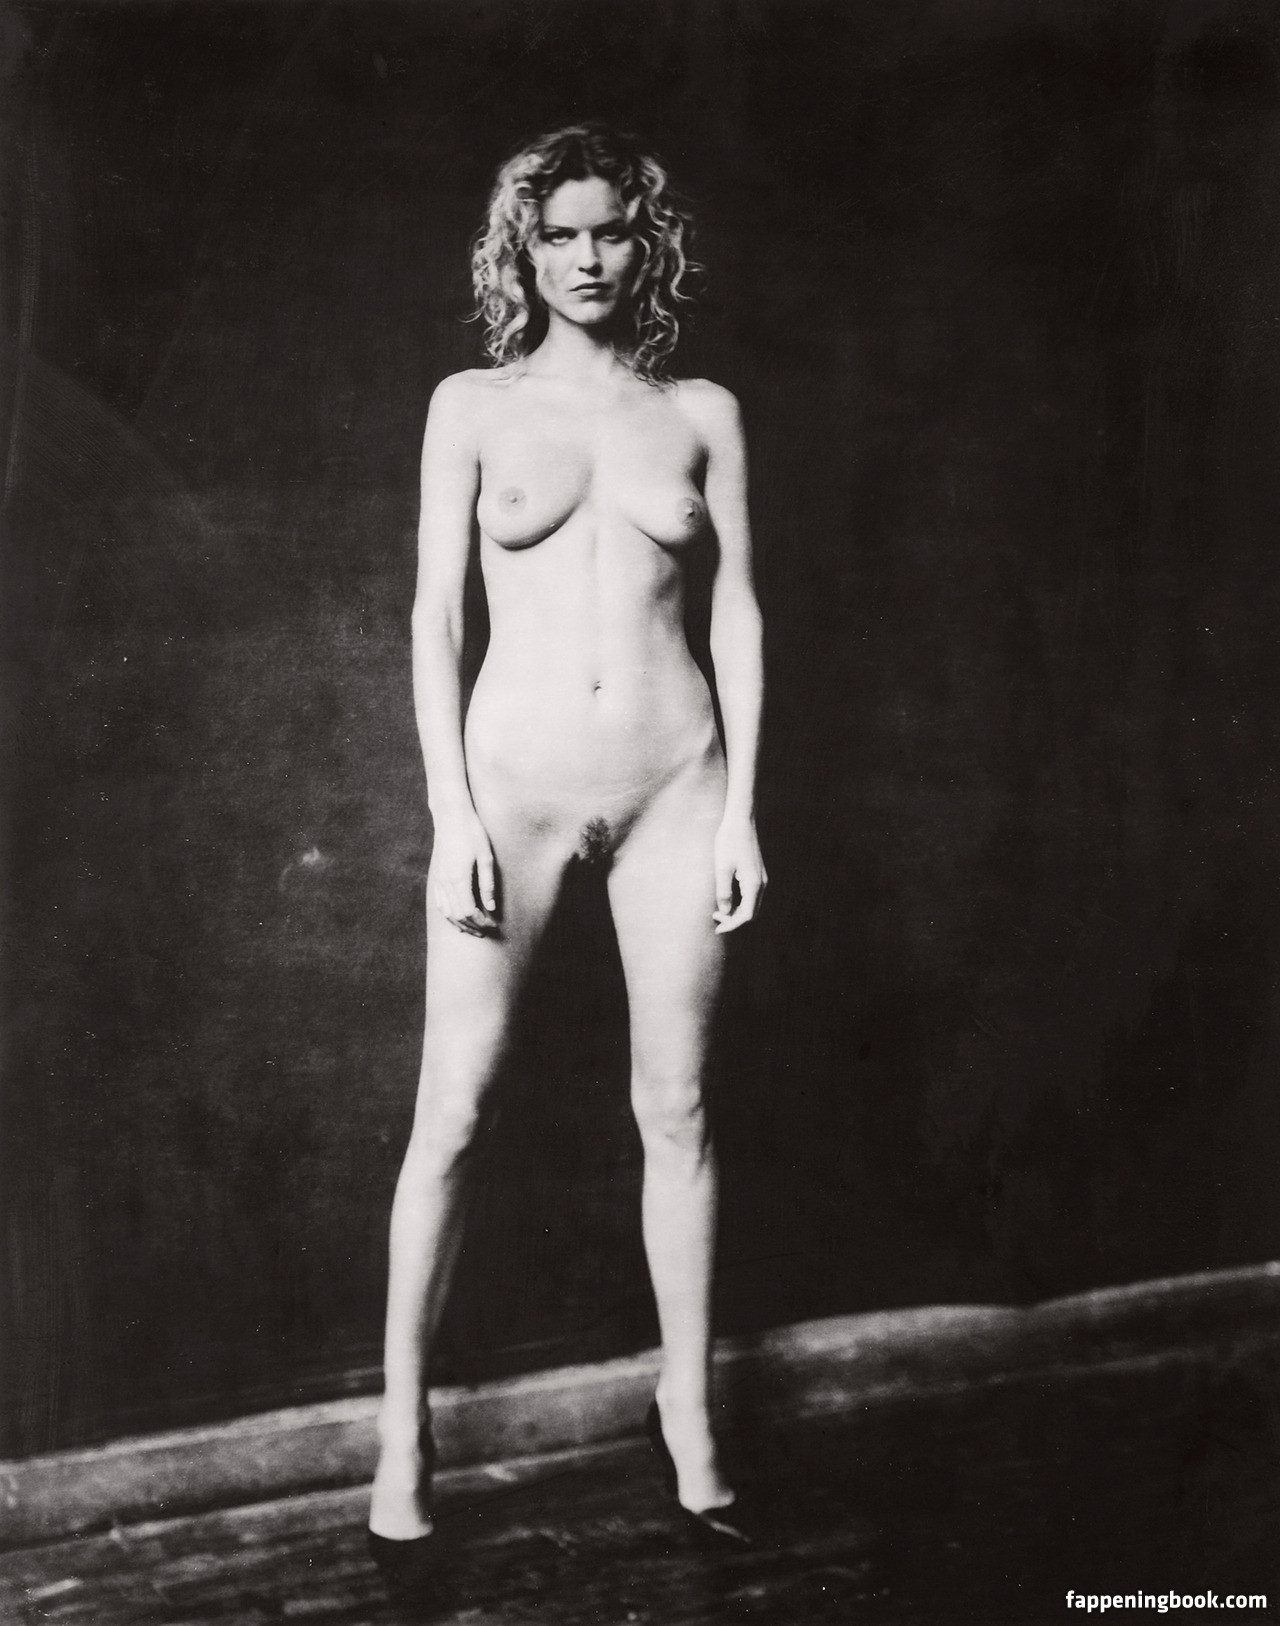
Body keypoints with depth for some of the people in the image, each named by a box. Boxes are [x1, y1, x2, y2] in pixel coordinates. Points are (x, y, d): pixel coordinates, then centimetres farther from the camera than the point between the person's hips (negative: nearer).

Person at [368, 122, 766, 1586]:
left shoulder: (702, 412, 8)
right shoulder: (473, 406, 4)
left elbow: (738, 612, 8)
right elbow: (433, 616, 1)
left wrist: (740, 805, 1)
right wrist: (451, 811, -7)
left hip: (673, 785, 2)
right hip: (513, 782, -1)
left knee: (676, 1109, 8)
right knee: (451, 1114, 0)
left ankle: (688, 1410, 24)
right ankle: (402, 1433, 15)